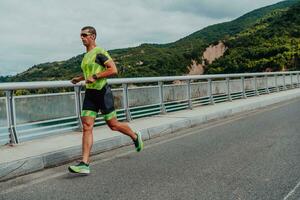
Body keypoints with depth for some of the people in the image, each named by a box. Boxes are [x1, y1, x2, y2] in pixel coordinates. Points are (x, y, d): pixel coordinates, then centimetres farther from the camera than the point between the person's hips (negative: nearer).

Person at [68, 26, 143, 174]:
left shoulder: (99, 52, -9)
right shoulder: (86, 55, 18)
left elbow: (113, 70, -19)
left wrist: (95, 76, -22)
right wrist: (80, 78, 22)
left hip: (102, 92, -7)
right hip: (89, 93, 8)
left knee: (113, 125, 3)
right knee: (87, 127, -4)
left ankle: (135, 136, 32)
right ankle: (84, 164, -6)